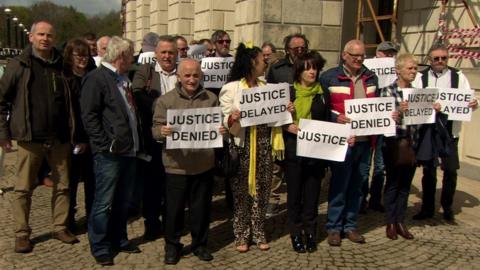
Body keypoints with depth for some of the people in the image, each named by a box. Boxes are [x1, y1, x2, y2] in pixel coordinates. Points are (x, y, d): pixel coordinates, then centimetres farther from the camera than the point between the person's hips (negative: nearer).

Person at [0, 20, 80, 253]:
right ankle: (22, 233, 15)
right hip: (30, 137, -2)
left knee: (62, 186, 8)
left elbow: (70, 101, 11)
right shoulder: (19, 64, 0)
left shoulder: (61, 65, 6)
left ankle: (60, 227, 21)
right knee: (23, 188, 4)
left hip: (60, 138, 3)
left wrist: (73, 131, 5)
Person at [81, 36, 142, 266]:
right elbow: (89, 116, -15)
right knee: (104, 203, 2)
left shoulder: (123, 79, 17)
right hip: (110, 153, -8)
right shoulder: (96, 78, -10)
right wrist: (106, 144, -18)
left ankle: (119, 239, 30)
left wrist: (137, 141, 15)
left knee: (123, 201, 16)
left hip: (129, 150, 8)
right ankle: (100, 247, 14)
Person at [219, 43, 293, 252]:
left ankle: (258, 233, 21)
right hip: (243, 146, -5)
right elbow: (224, 120, -9)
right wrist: (232, 119, -29)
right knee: (242, 191, 3)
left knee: (261, 191, 9)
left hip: (264, 146, 5)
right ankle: (241, 235, 15)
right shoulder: (231, 88, -6)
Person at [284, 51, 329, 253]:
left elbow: (328, 123, 9)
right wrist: (288, 126, -17)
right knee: (294, 194, 6)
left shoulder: (323, 95, 8)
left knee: (312, 194, 7)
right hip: (294, 151, -1)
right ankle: (296, 234, 17)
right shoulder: (288, 93, 2)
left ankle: (310, 233, 19)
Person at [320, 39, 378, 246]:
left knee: (358, 184, 12)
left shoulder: (371, 78, 14)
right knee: (339, 184, 0)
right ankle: (334, 227, 13)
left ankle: (350, 225, 24)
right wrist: (335, 117, -19)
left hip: (365, 140, 5)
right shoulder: (330, 77, -2)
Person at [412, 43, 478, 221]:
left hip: (449, 129, 0)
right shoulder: (421, 77, 6)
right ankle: (427, 208, 22)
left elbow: (468, 99, 2)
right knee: (428, 169, 9)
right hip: (427, 129, 1)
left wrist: (474, 103, -20)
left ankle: (447, 208, 20)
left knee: (450, 170, 1)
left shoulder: (458, 77, 5)